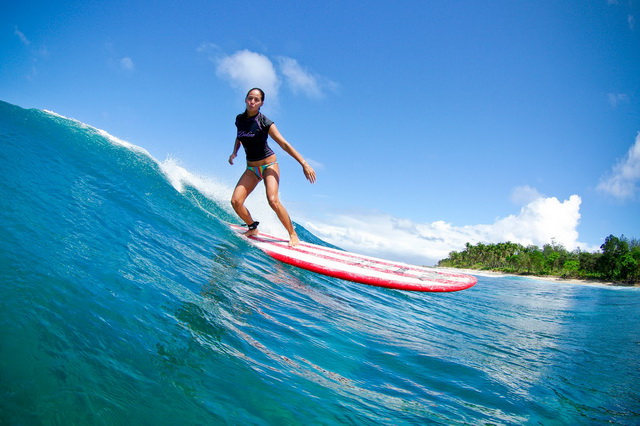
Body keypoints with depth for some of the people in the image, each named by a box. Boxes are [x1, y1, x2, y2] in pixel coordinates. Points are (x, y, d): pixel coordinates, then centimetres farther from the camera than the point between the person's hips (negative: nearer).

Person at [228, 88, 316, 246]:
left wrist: (304, 163, -21)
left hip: (269, 165, -5)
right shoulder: (239, 119, 3)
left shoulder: (264, 122, -13)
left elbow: (284, 144, -15)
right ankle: (253, 228, 16)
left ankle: (293, 235, -9)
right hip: (251, 168, 5)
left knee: (273, 200, -25)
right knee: (236, 201, -10)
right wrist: (234, 152, 5)